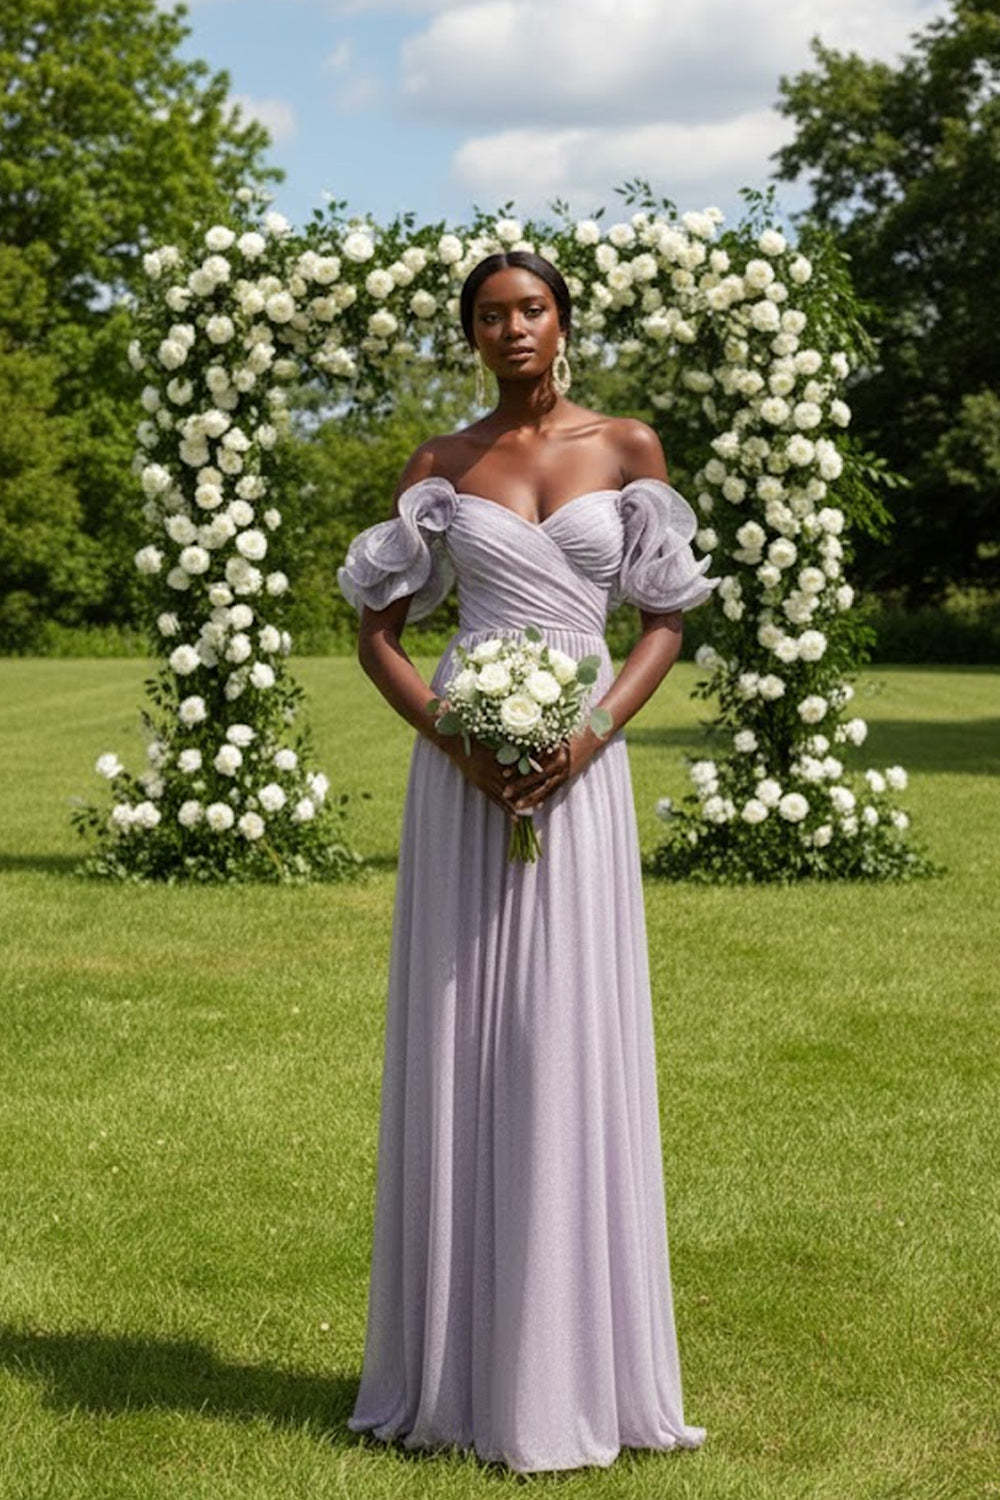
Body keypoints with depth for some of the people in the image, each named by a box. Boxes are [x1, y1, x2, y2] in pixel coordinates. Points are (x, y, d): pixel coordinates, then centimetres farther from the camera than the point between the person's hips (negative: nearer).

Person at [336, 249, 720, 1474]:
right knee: (456, 1052, 3)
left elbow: (666, 620, 7)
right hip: (462, 765, 1)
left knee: (571, 1052, -1)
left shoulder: (628, 449, 7)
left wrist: (593, 732, -10)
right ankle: (451, 1363, 14)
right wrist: (453, 737, -10)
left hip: (579, 768, 0)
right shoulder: (440, 466, 8)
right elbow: (376, 627, 7)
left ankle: (568, 1369, 10)